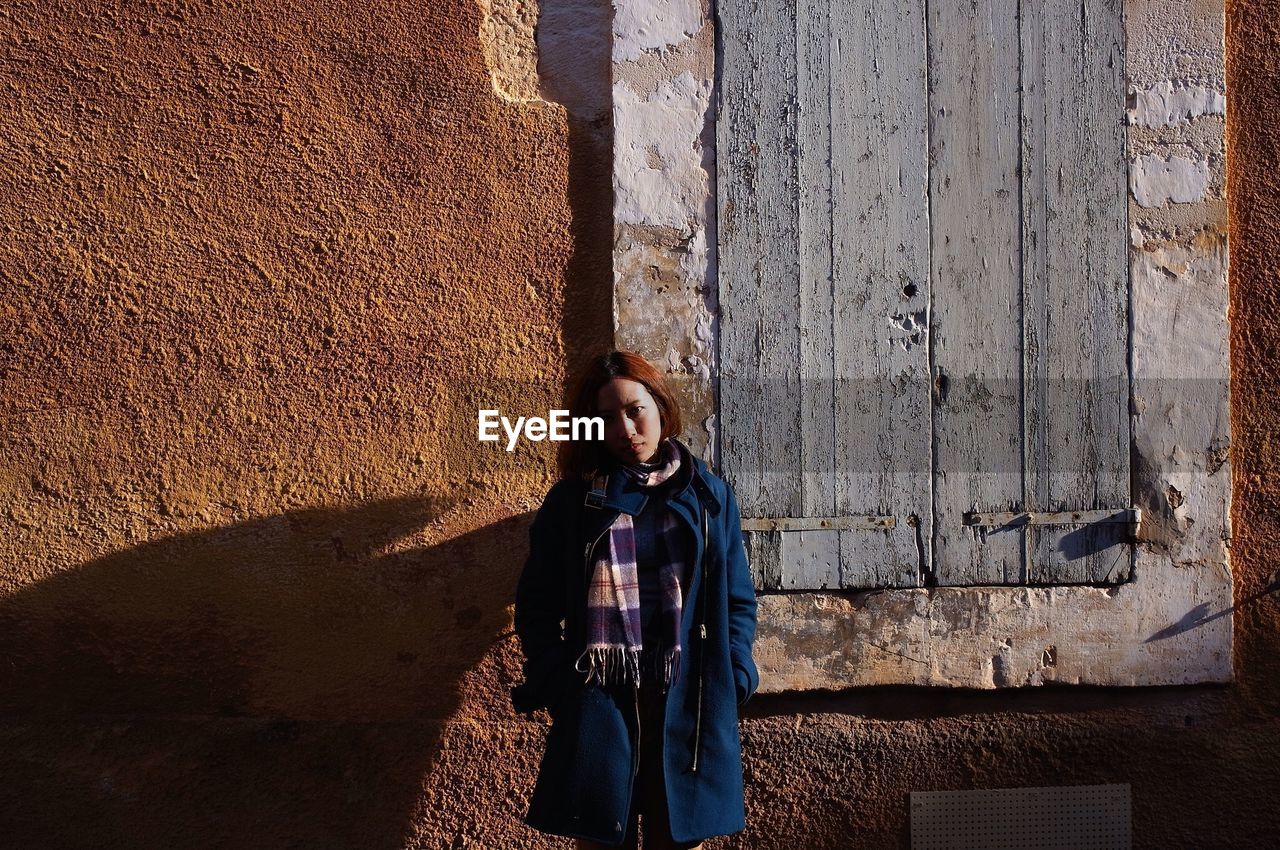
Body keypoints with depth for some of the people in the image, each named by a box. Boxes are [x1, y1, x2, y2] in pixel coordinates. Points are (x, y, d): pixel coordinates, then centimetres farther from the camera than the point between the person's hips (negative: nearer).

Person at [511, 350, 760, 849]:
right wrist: (553, 683, -4)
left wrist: (731, 679, -3)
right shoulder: (569, 502, 6)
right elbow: (537, 603, 7)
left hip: (689, 705, 1)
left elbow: (737, 600, 9)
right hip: (597, 706, 0)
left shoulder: (710, 497, 8)